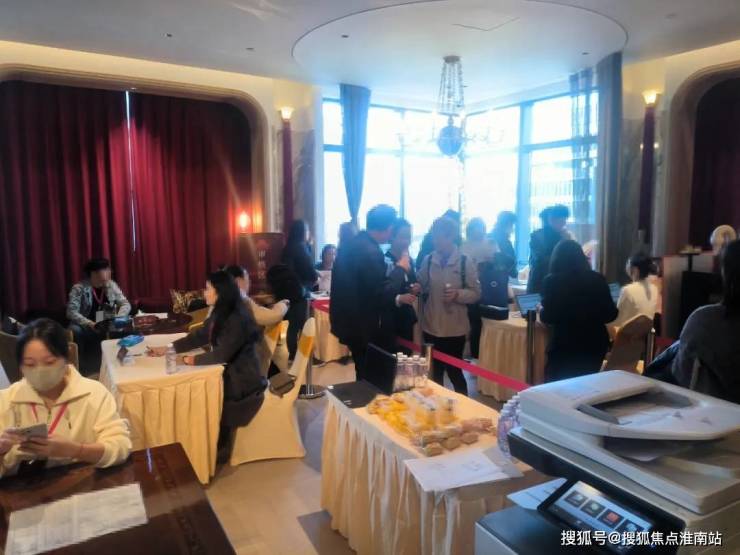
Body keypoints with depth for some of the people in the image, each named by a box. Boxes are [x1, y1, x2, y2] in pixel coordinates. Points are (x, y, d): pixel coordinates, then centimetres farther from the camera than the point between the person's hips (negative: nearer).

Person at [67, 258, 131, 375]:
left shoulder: (111, 285, 2)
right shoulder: (79, 288, -10)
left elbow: (126, 304, 2)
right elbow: (71, 312, -17)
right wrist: (90, 324, -31)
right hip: (86, 326, -3)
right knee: (75, 330, -34)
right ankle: (80, 369, -19)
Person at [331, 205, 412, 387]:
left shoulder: (351, 245, 7)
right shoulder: (371, 252, -23)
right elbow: (381, 294, -23)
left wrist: (397, 298, 15)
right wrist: (400, 268, -10)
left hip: (352, 323, 9)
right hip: (365, 329, -9)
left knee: (366, 379, 23)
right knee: (375, 382, 7)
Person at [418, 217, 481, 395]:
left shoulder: (465, 261, -8)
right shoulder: (428, 260, 2)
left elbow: (476, 293, -5)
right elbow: (422, 287, 11)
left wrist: (457, 294, -22)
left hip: (455, 328, -3)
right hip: (431, 327, 3)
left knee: (454, 371, 8)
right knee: (435, 372, 14)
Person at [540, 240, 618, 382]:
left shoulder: (552, 280, -8)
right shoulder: (597, 279, 3)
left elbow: (548, 317, -9)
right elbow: (611, 314, 5)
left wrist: (541, 310, 11)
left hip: (564, 345, -4)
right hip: (595, 343, 4)